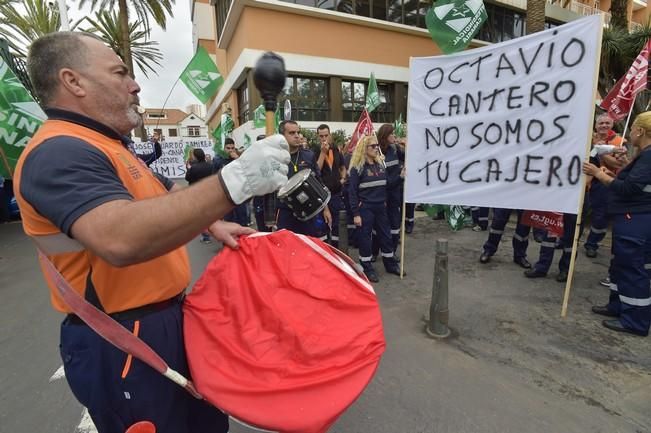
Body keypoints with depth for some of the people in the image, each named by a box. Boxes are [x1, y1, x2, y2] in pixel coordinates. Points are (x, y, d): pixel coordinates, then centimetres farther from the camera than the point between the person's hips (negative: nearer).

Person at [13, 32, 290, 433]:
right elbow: (121, 238, -41)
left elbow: (168, 199, 21)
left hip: (165, 318, 9)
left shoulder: (110, 145, 13)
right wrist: (236, 180, -41)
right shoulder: (60, 153, -22)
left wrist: (214, 224, 4)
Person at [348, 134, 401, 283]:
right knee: (365, 238, 4)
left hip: (380, 207, 6)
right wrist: (355, 213, -13)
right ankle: (367, 268, 18)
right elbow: (352, 191, -10)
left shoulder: (380, 163, 8)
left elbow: (385, 185, 15)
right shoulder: (357, 167, -9)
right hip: (365, 208, -6)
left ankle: (390, 264, 29)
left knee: (385, 235, 13)